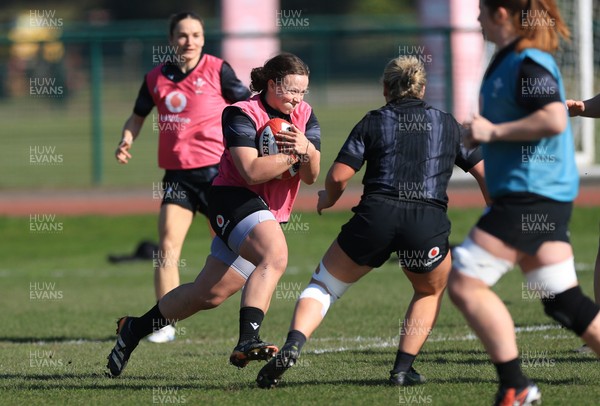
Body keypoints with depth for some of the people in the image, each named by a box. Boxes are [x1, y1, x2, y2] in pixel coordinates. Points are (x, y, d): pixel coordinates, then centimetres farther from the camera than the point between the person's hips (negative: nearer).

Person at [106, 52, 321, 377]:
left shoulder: (304, 116, 7)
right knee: (275, 256, -35)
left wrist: (306, 150, -19)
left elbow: (310, 176, 1)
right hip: (234, 200, -8)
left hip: (269, 213, 8)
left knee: (209, 294, 10)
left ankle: (134, 329, 28)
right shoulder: (243, 115, -12)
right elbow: (252, 171, -23)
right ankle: (247, 342, -47)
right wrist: (292, 155, -20)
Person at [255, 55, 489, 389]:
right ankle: (403, 368, 15)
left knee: (324, 284, 15)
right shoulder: (448, 124, 19)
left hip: (376, 213, 0)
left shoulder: (374, 122, 14)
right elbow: (484, 172, 16)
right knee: (432, 291, 29)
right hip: (429, 221, 0)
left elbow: (339, 176, 5)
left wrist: (328, 199, 26)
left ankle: (292, 346, -10)